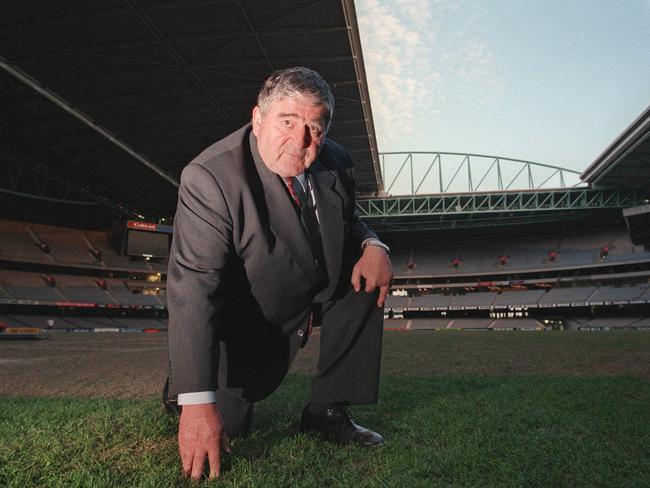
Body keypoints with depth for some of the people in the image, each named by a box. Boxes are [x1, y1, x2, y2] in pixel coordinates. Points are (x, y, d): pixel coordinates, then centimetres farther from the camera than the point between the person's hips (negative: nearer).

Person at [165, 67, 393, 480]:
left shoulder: (336, 163, -10)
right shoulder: (210, 177, -28)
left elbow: (348, 223, 9)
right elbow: (193, 288, -33)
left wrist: (373, 245, -17)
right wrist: (198, 403, -36)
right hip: (245, 320, -5)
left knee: (369, 272, -13)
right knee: (227, 423, -11)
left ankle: (327, 411, -3)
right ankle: (181, 385, 28)